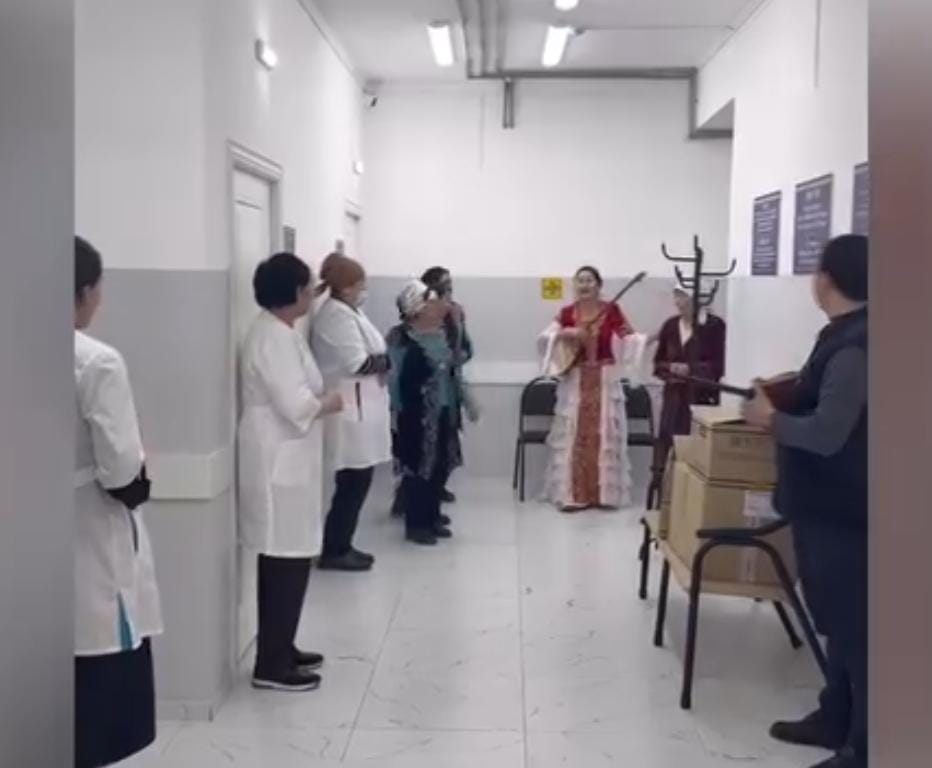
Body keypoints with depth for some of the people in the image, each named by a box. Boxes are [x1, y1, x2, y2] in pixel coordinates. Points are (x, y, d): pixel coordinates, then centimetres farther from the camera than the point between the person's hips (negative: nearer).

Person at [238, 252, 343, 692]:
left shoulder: (277, 333, 14)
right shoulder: (274, 338, -18)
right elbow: (297, 405, -24)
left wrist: (323, 398, 4)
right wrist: (335, 401, -8)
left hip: (286, 463, 11)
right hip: (279, 466, -11)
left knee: (282, 562, 16)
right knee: (286, 563, -4)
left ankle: (279, 650, 27)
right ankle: (271, 666, 4)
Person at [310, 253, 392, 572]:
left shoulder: (348, 312, 16)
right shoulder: (337, 315, -16)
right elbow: (358, 363, -21)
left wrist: (382, 360, -2)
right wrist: (389, 360, -7)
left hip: (360, 411, 10)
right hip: (351, 413, -10)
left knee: (356, 482, 12)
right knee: (353, 483, -5)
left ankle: (341, 546, 20)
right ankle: (333, 551, 4)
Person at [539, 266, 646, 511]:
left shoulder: (611, 310, -2)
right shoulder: (567, 313, 2)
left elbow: (629, 337, -7)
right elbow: (545, 338, -5)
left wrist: (646, 339, -26)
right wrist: (564, 333, -22)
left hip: (605, 380, -1)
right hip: (575, 381, 1)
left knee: (604, 436, 0)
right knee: (574, 437, 1)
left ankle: (603, 493, 8)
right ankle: (574, 495, 5)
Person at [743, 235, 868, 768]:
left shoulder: (852, 348, -21)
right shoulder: (851, 337, 9)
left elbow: (826, 435, -25)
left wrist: (772, 418, -11)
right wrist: (789, 398, 8)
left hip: (841, 509, -10)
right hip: (833, 502, 10)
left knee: (853, 625, -1)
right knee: (841, 617, 18)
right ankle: (836, 720, 31)